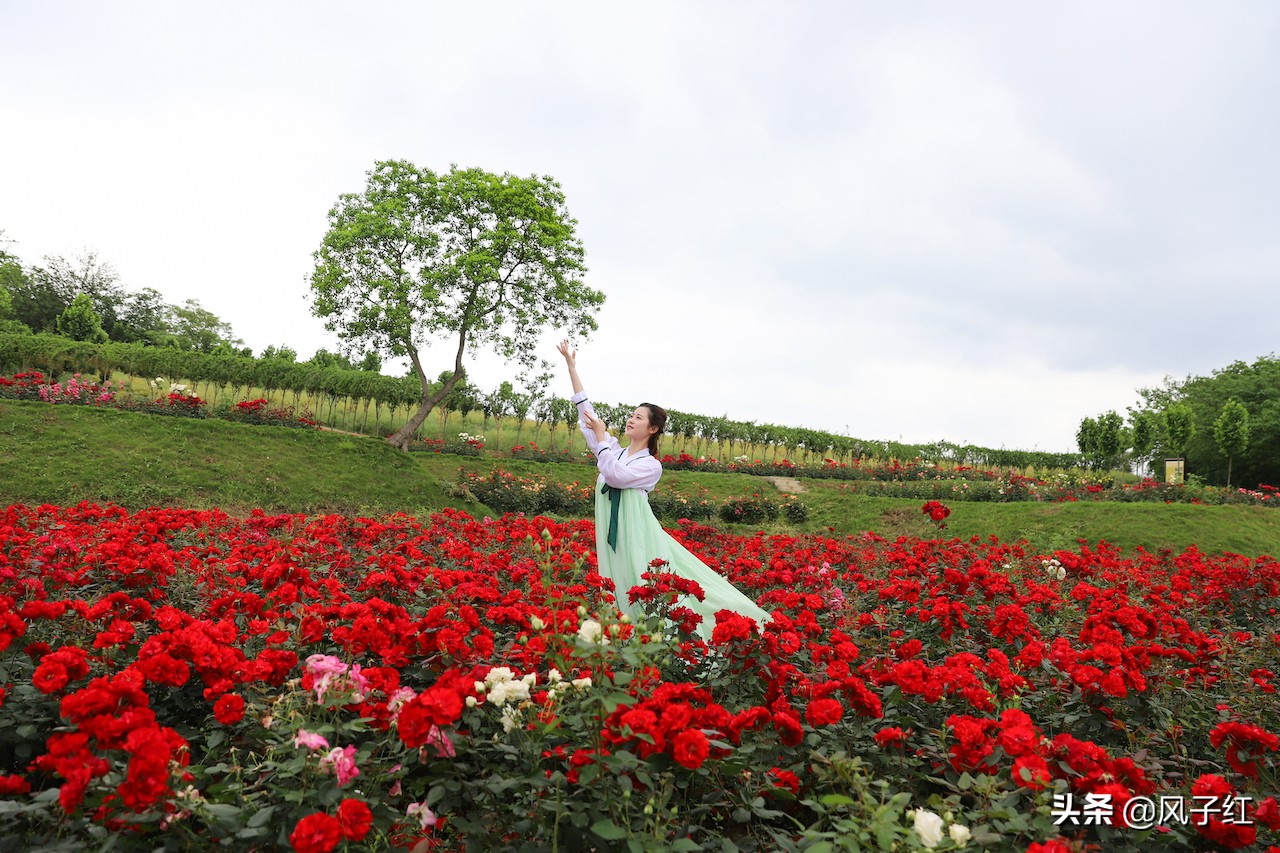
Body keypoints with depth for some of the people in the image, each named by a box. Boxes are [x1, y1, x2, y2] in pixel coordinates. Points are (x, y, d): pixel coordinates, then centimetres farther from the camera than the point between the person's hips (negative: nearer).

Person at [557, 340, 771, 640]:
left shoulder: (651, 465, -3)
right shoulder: (614, 449, 10)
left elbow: (615, 475, -18)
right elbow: (587, 412, 8)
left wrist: (601, 434, -9)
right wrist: (571, 366, 5)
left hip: (636, 531, -5)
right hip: (612, 530, 5)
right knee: (620, 585, 7)